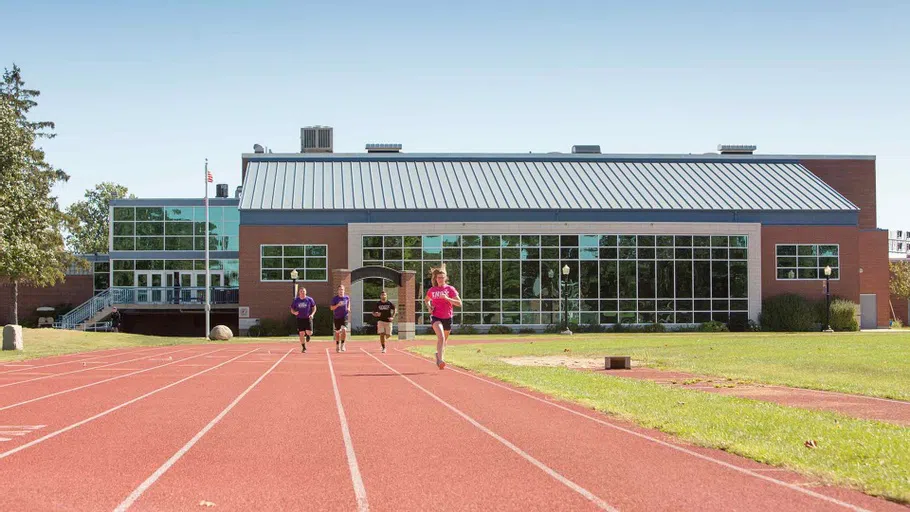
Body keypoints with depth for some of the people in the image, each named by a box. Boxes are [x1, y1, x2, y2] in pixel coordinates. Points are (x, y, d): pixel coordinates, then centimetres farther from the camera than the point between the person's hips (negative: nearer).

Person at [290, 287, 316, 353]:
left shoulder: (309, 299, 0)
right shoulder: (296, 300, 2)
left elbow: (314, 308, 8)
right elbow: (292, 309, 9)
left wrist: (312, 314, -9)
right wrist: (294, 312, -14)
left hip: (308, 318, -1)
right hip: (300, 319, 1)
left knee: (309, 332, -12)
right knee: (301, 333, -2)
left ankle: (307, 335, 28)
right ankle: (304, 348, 11)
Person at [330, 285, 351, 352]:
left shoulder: (347, 298, 3)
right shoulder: (335, 298, -3)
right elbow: (331, 308, -4)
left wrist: (348, 309, 4)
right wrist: (338, 305, -20)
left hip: (344, 316, 0)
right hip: (337, 317, 0)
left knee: (344, 330, -20)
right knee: (337, 332, 8)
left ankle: (342, 345, -11)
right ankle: (337, 346, 24)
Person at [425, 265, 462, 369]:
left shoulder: (450, 289, -3)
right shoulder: (431, 290, 4)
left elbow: (459, 303, -11)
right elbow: (427, 300, 26)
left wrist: (447, 298, -23)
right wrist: (429, 307, 5)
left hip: (447, 318, 1)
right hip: (436, 317, -1)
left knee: (444, 340, 17)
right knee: (441, 337, -25)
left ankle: (439, 355, 44)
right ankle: (440, 360, -31)